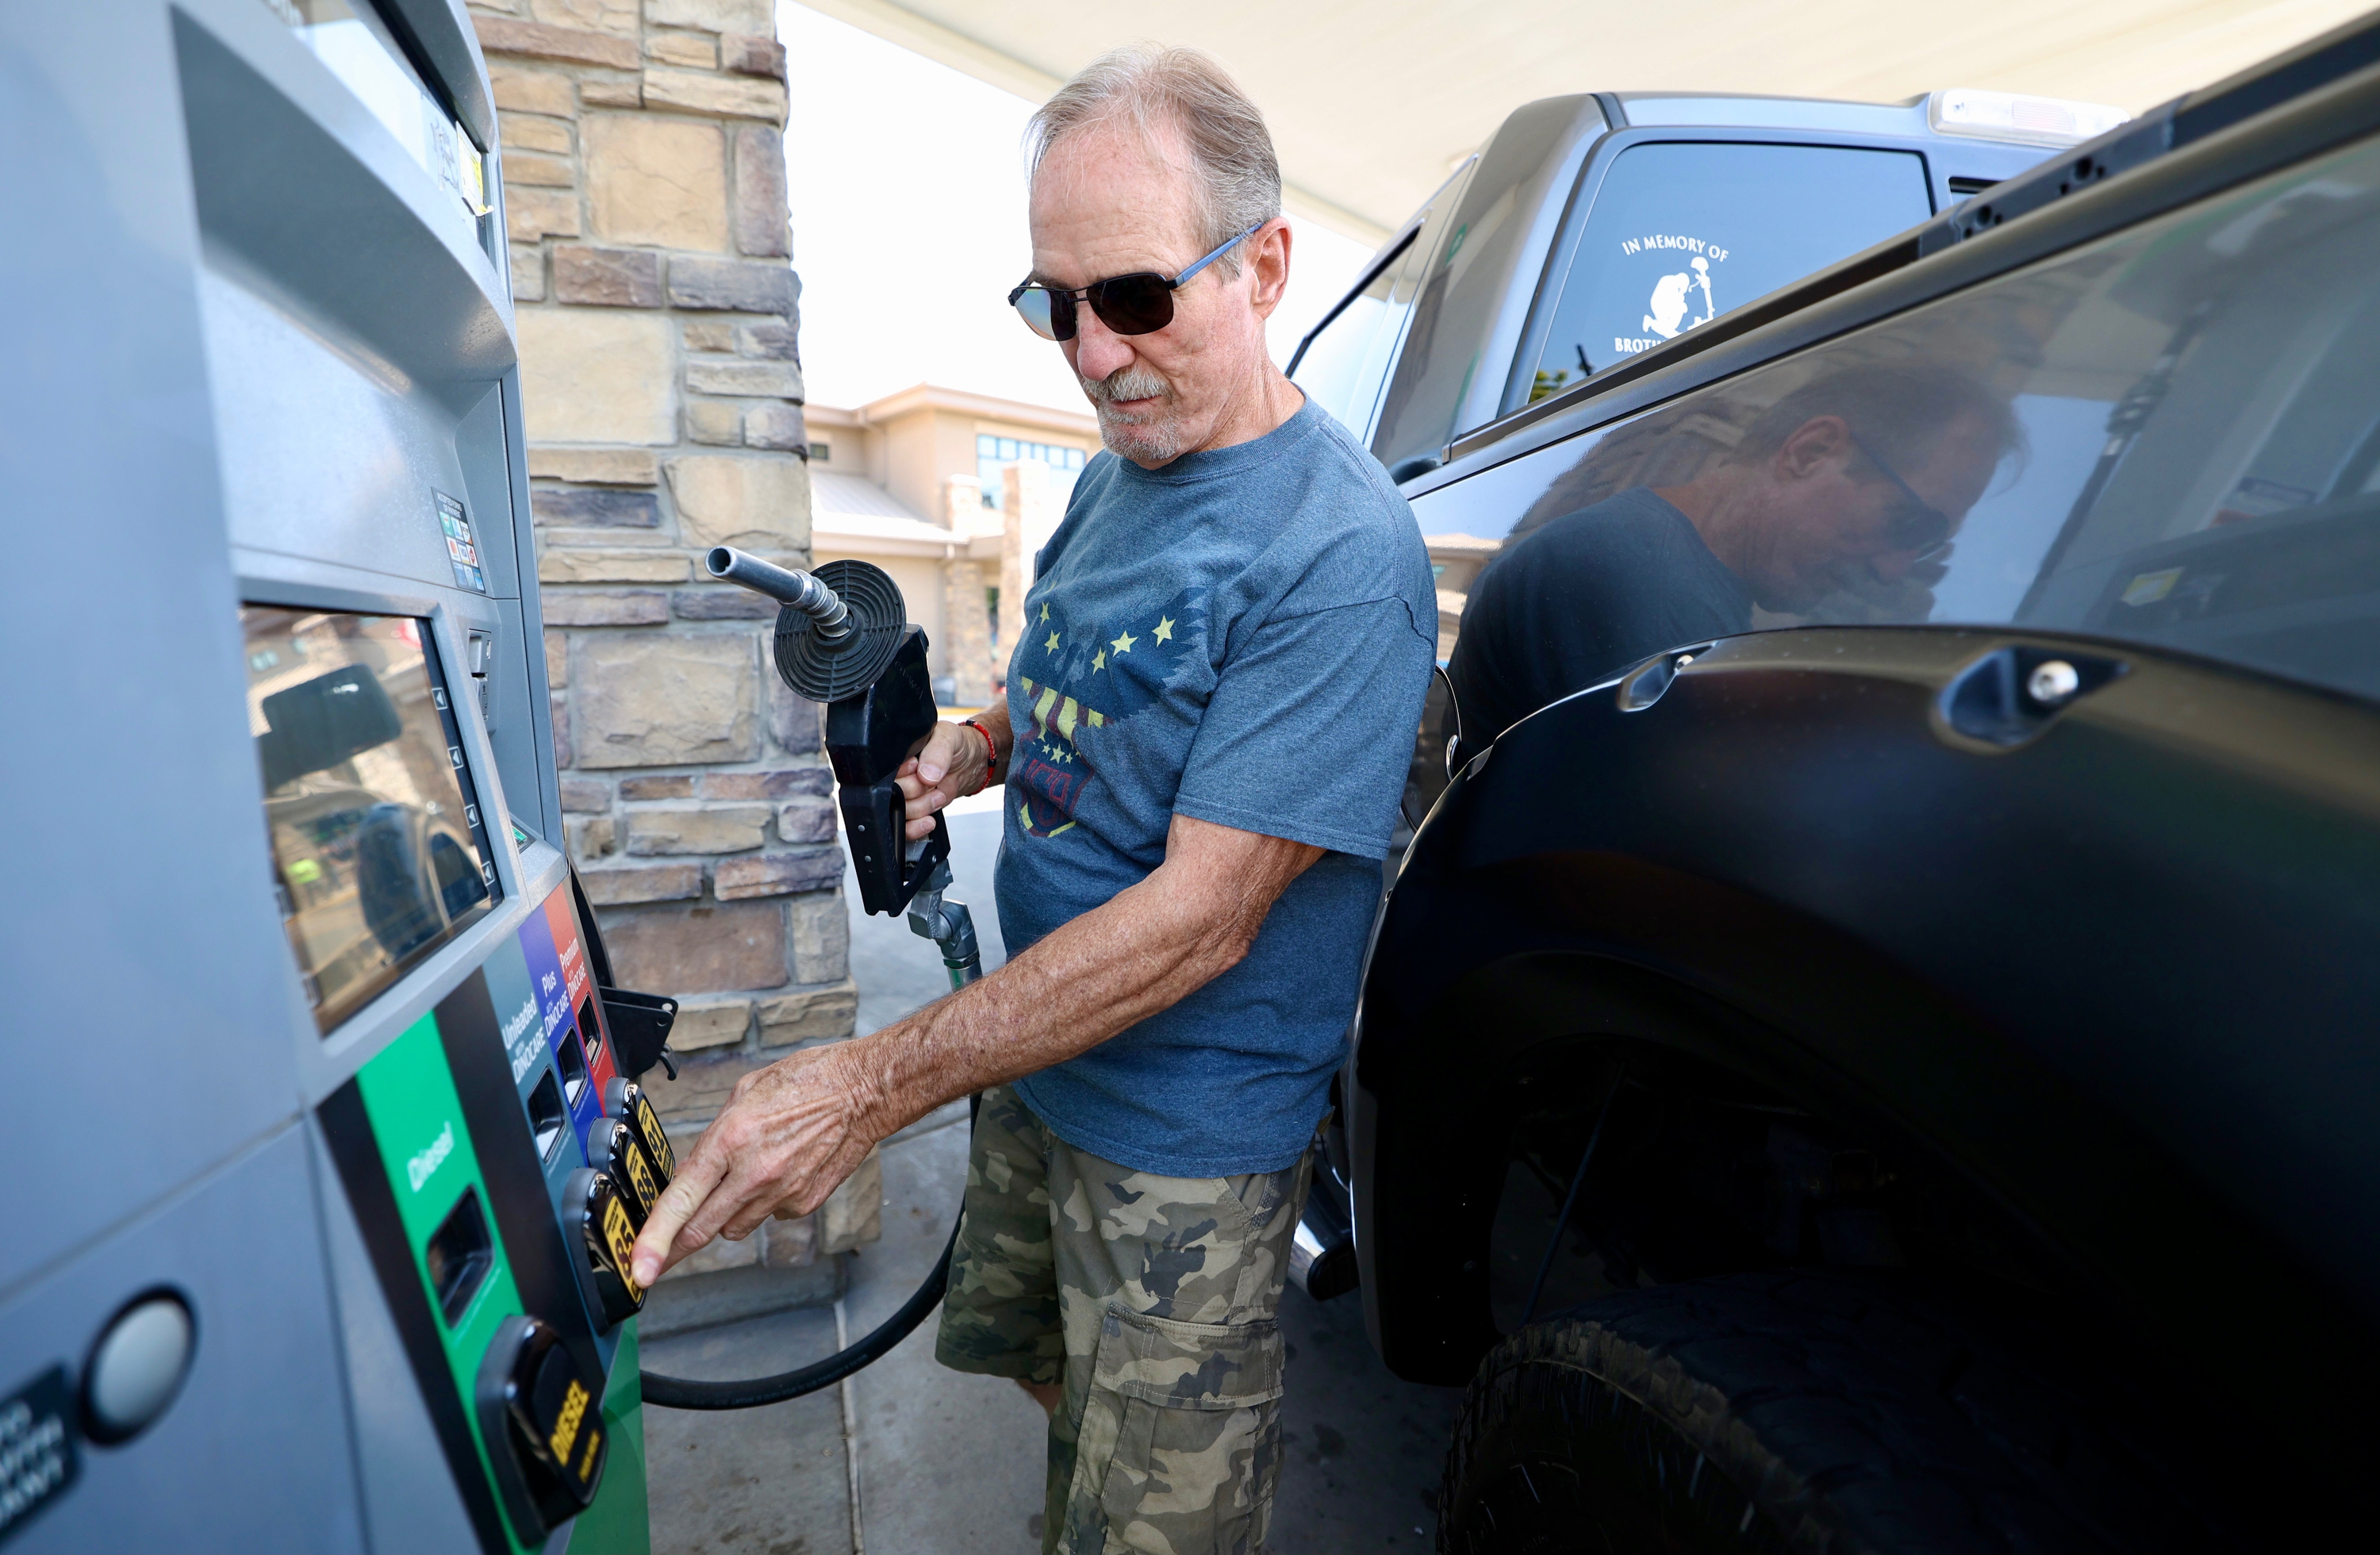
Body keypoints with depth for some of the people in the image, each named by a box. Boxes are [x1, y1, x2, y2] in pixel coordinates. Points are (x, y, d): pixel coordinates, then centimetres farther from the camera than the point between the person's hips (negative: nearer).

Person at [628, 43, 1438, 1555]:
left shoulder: (1340, 554, -25)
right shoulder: (1120, 470, 3)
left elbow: (1201, 914, -28)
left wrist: (870, 1086, -26)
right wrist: (978, 746, -6)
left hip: (1186, 1138, -7)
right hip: (1037, 1067, 8)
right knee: (1040, 1361, 29)